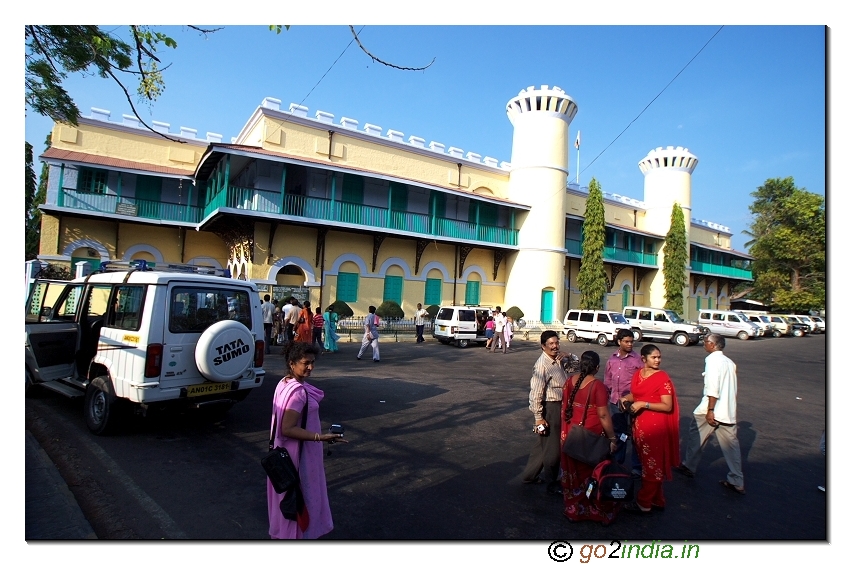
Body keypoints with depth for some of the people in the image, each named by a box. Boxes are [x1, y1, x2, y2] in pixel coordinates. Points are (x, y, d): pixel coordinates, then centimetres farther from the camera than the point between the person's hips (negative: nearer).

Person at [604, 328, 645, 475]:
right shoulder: (612, 359, 5)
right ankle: (617, 462, 33)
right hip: (615, 401, 5)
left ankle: (637, 467, 18)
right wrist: (608, 397, 13)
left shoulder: (637, 359, -8)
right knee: (618, 434, 18)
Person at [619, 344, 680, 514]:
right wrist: (625, 398, -1)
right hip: (640, 424, 7)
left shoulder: (662, 377, -13)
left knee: (652, 466, 5)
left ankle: (643, 503, 16)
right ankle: (657, 501, 31)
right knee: (648, 464, 16)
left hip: (655, 426, -7)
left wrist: (643, 404, -22)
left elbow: (667, 406, -17)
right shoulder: (637, 374, 6)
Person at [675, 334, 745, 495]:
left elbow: (712, 388, -20)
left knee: (695, 436, 10)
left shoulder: (713, 360, -12)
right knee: (731, 444, 10)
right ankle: (736, 482, 13)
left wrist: (710, 410, -21)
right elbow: (733, 389, 17)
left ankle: (689, 467, 22)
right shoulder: (730, 362, 13)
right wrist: (733, 411, 24)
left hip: (712, 410, -7)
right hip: (729, 411, 7)